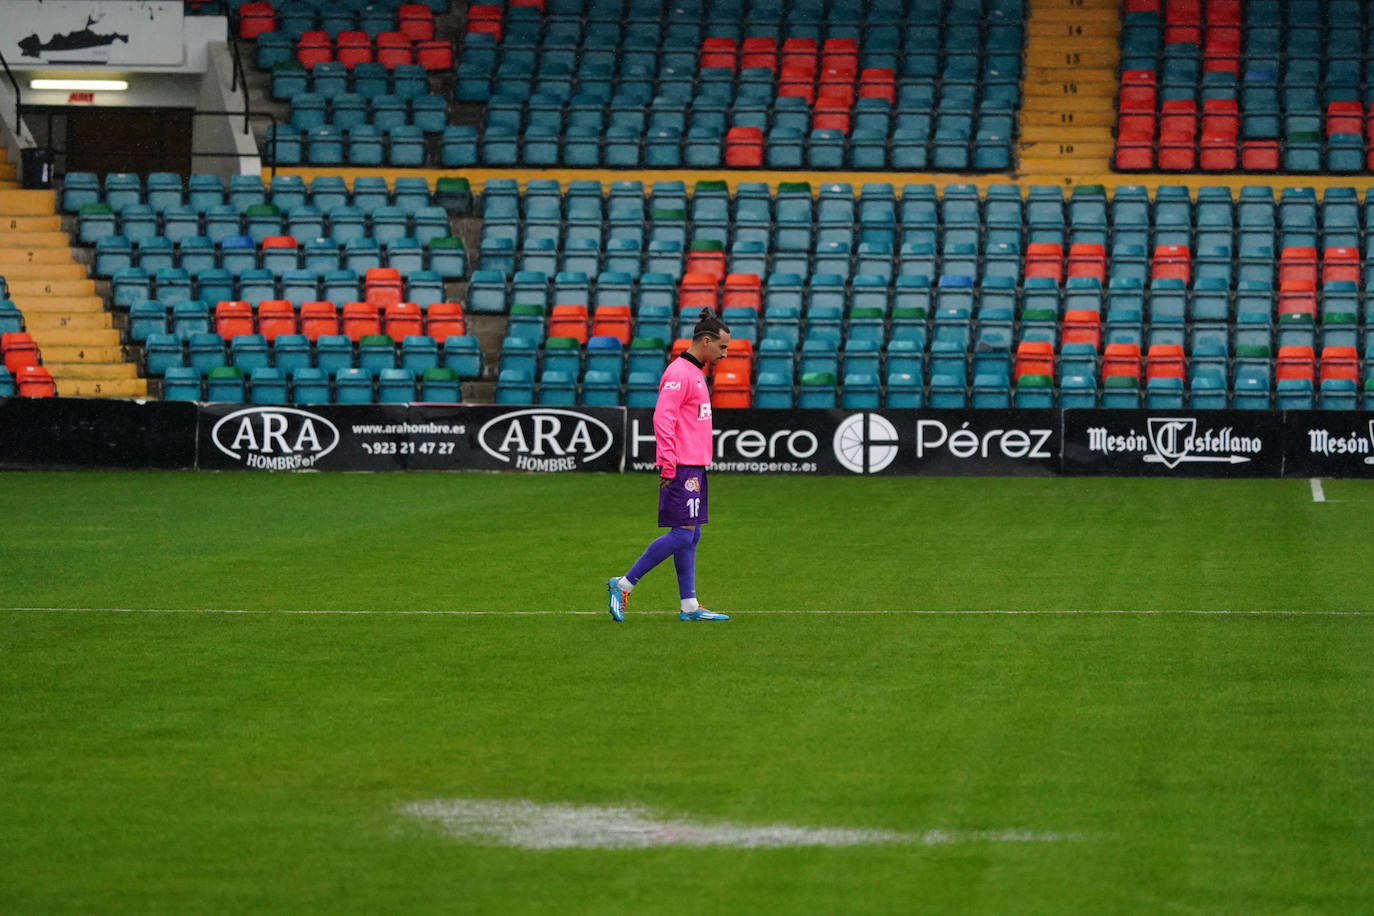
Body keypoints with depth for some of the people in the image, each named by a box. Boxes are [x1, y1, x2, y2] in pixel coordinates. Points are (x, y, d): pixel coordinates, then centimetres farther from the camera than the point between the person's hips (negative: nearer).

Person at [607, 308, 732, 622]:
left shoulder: (695, 373, 19)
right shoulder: (679, 373, -13)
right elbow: (663, 419, -20)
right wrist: (668, 464, -23)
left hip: (694, 467, 10)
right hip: (682, 468, -10)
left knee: (691, 536, 8)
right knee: (683, 534, -11)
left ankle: (689, 606, 9)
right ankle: (624, 585, -7)